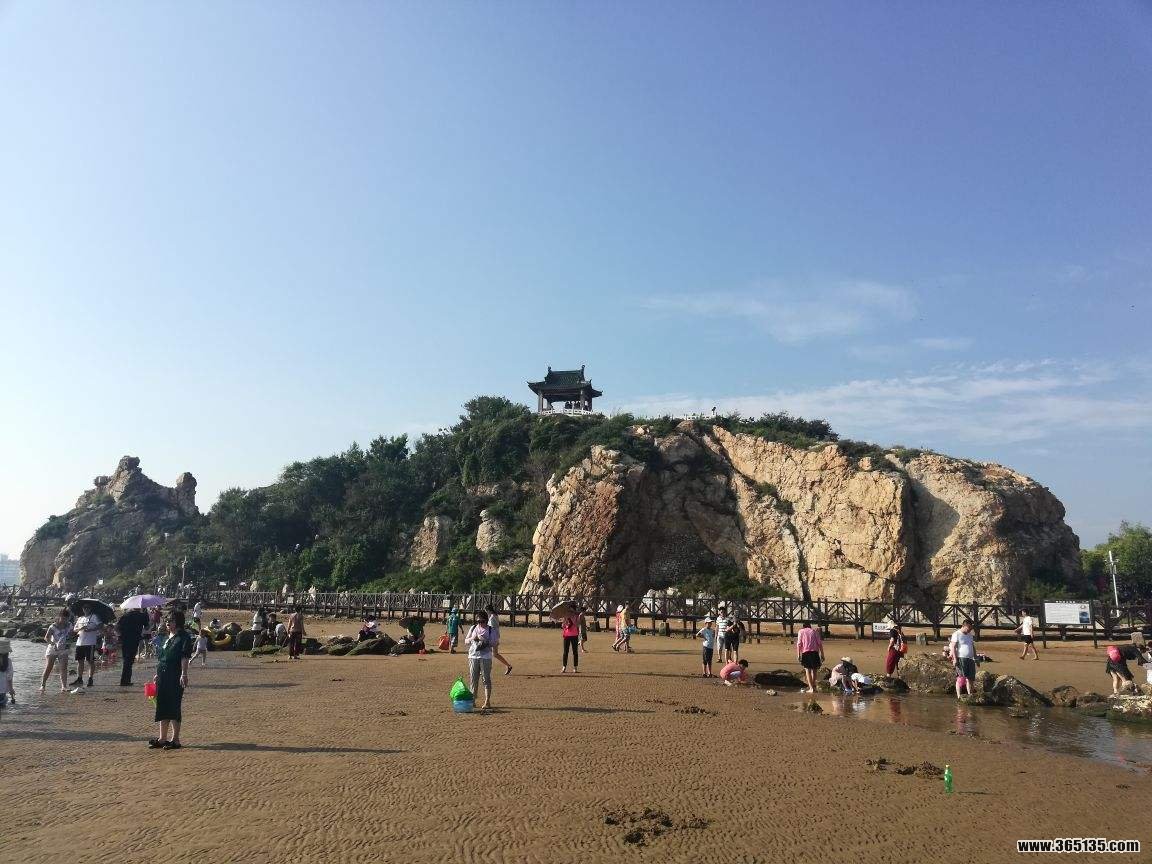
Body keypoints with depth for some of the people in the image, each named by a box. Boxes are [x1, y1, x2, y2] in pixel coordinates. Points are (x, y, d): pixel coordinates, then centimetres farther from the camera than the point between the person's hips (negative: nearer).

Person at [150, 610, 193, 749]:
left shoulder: (184, 637, -10)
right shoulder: (167, 638, 16)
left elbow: (184, 658, -17)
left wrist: (184, 674, -24)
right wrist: (157, 674, 21)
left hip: (175, 678, -9)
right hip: (162, 677, 9)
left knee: (174, 708, -3)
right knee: (162, 708, 13)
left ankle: (175, 740, 5)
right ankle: (162, 738, 22)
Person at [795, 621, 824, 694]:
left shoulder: (801, 631, 12)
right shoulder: (814, 631, 16)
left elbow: (799, 644, 1)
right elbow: (820, 643, 8)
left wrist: (798, 655, -1)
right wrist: (822, 654, 8)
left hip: (805, 652, -2)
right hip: (815, 652, 2)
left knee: (807, 670, 0)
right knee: (814, 670, 14)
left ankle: (811, 688, -7)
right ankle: (813, 686, 21)